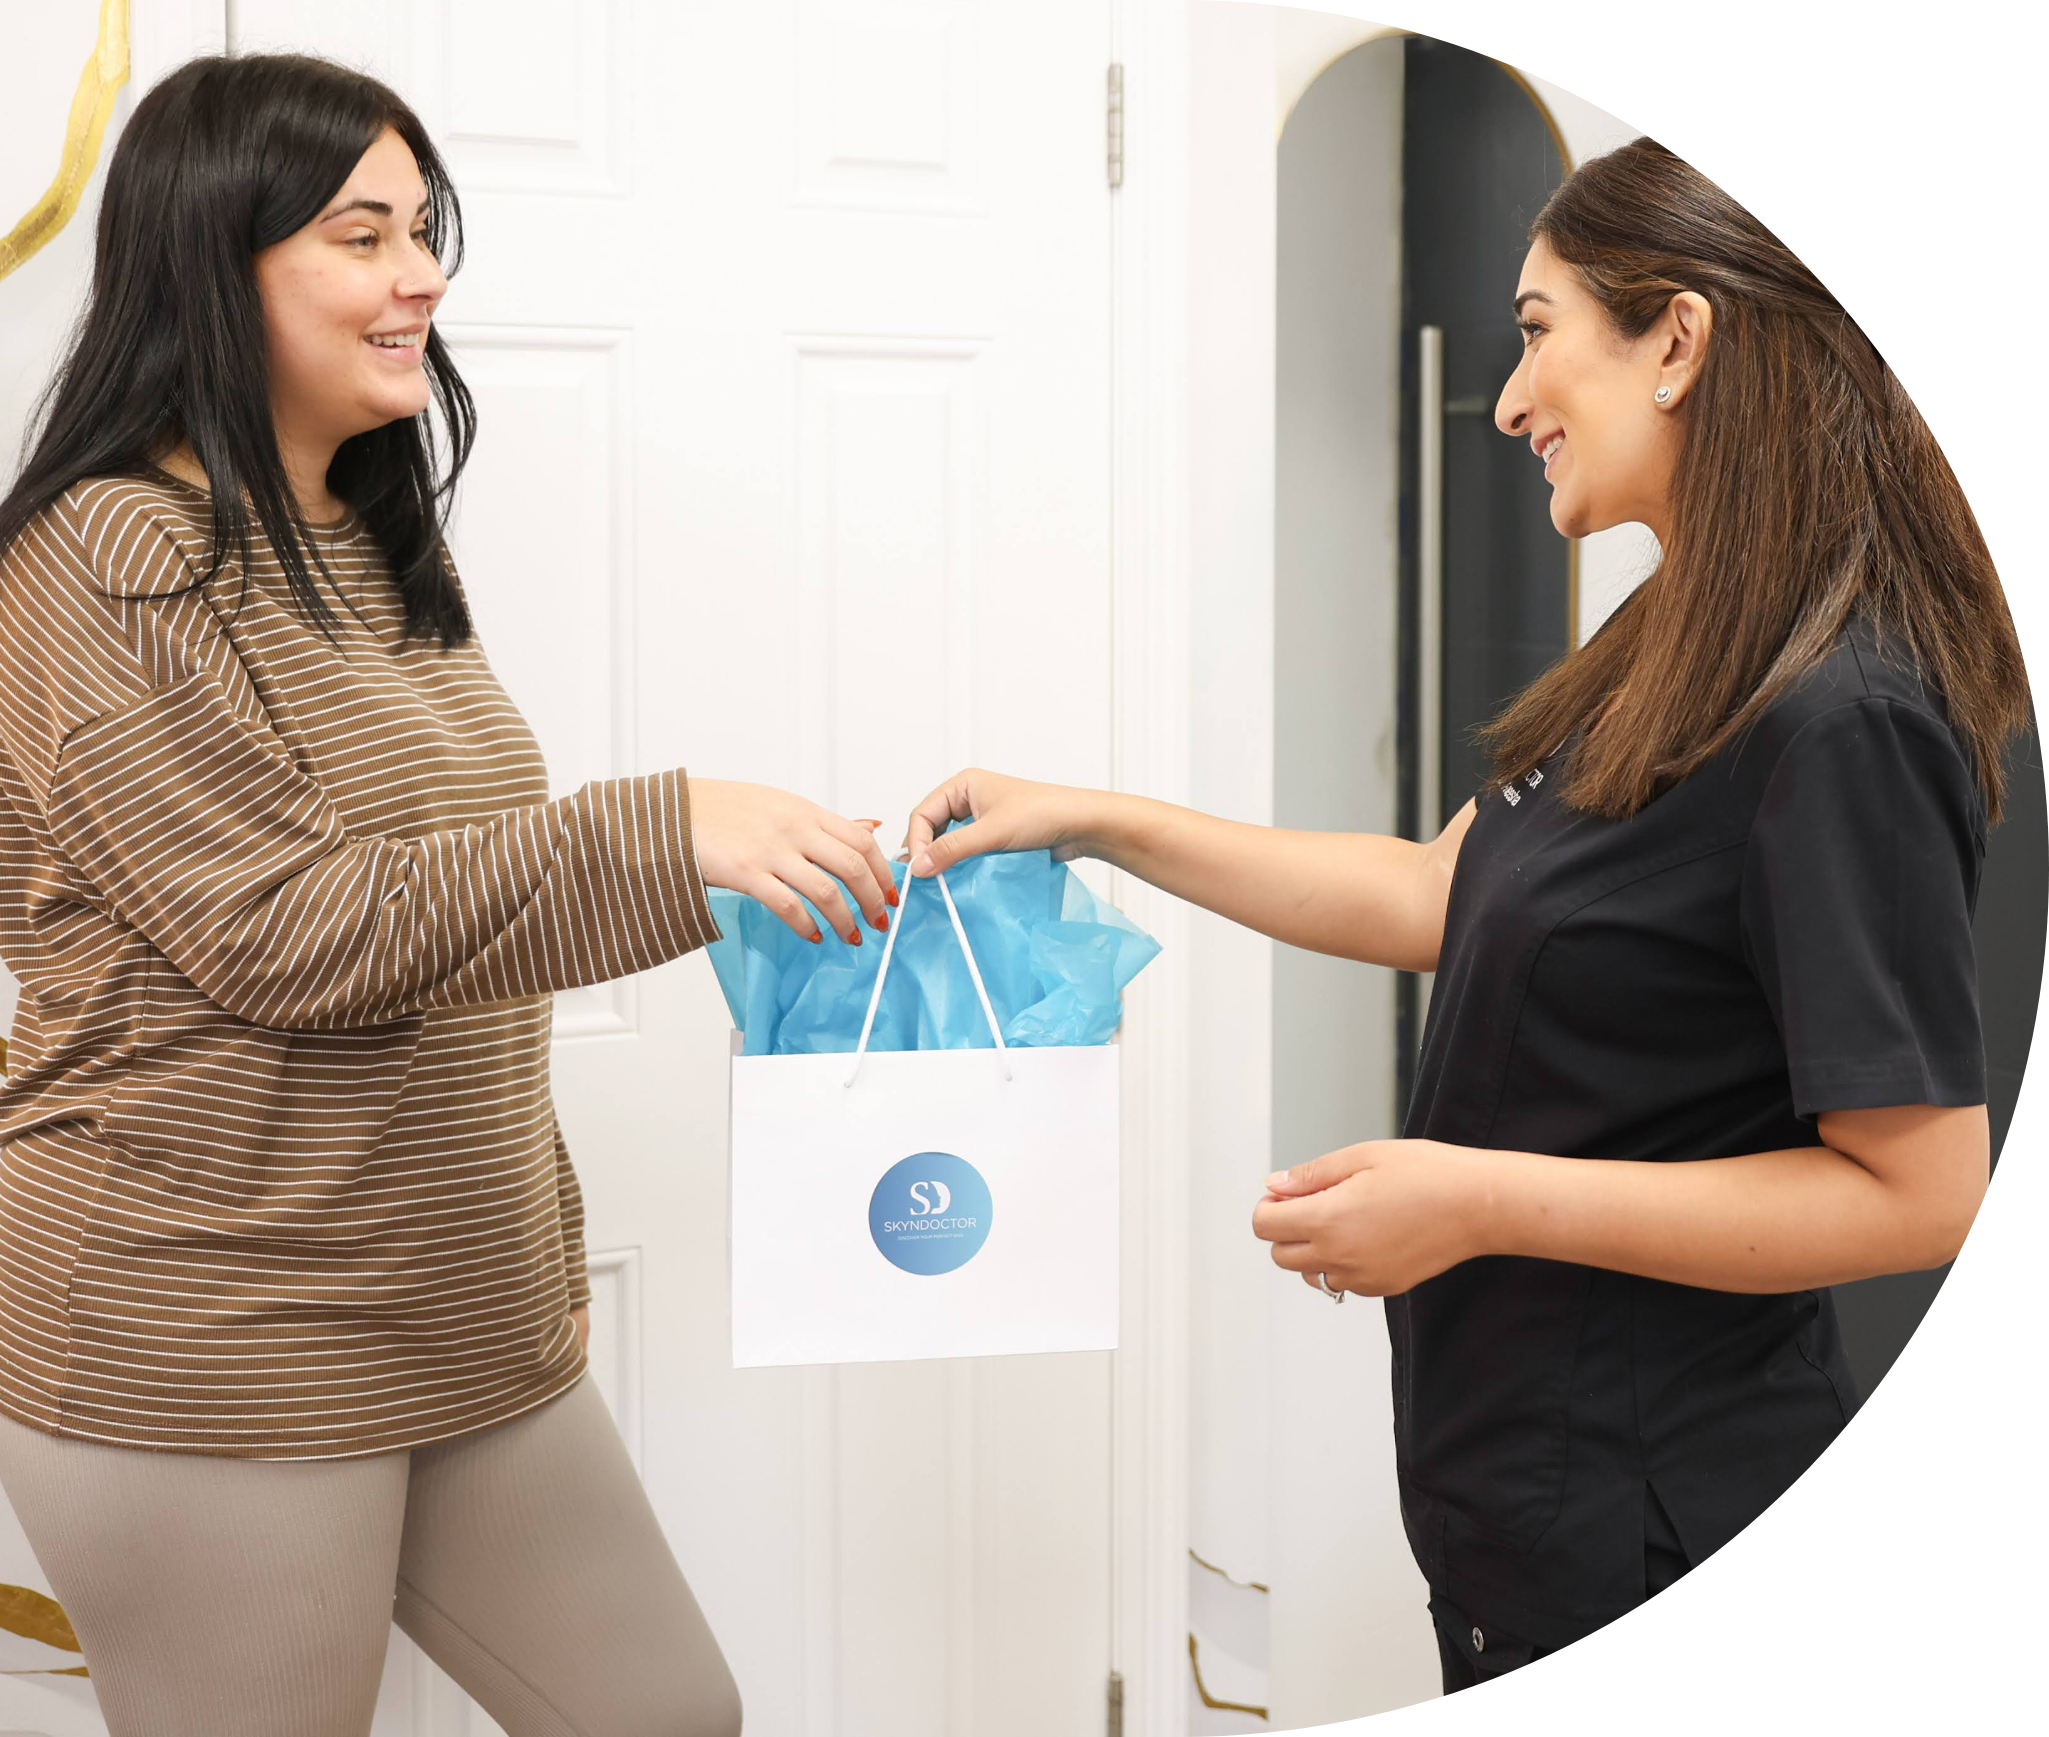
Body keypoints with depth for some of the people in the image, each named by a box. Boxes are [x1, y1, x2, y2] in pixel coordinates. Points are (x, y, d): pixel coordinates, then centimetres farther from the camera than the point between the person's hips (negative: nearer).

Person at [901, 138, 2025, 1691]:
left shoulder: (1837, 722, -24)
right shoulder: (1679, 657, 7)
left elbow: (1919, 1191, -24)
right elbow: (1438, 900, 13)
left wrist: (1480, 1199, -25)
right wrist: (1091, 822, 10)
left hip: (1643, 1531, -9)